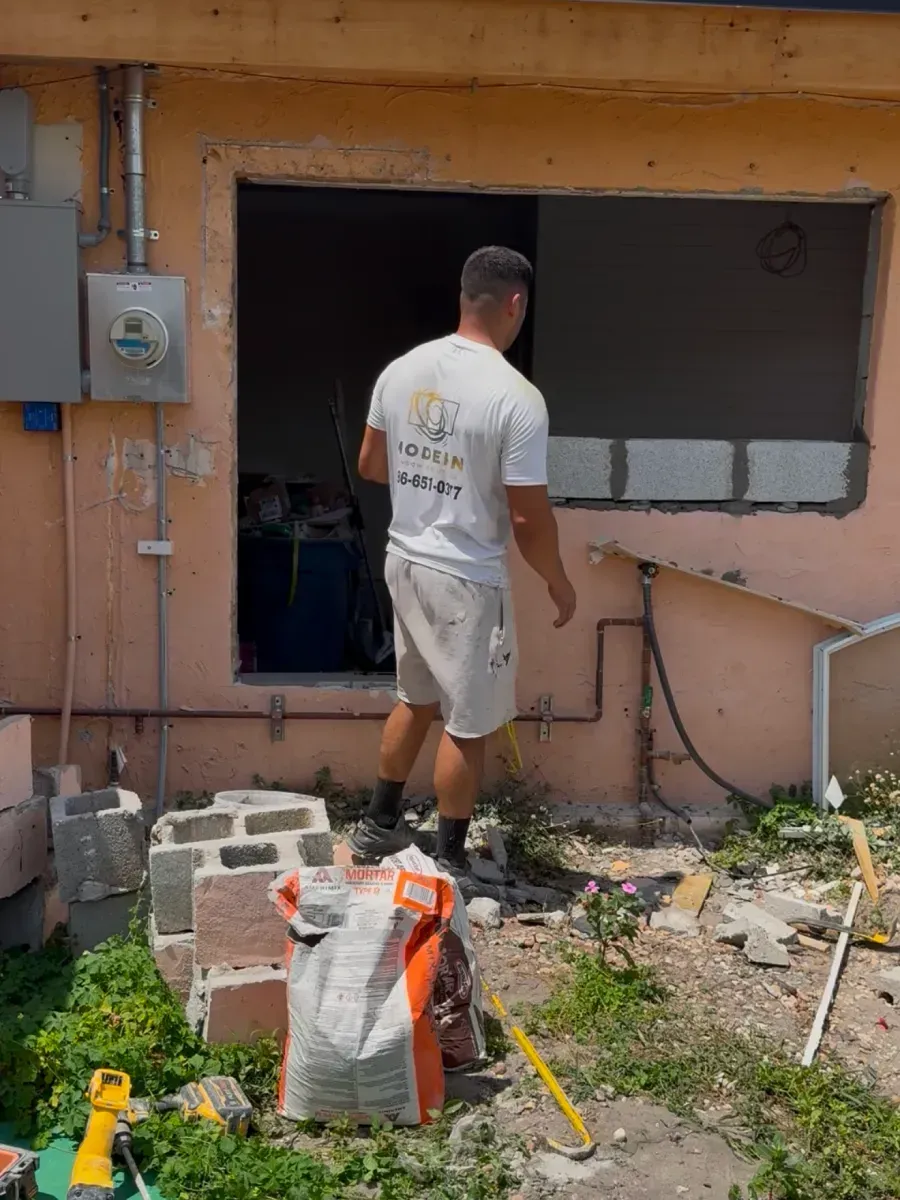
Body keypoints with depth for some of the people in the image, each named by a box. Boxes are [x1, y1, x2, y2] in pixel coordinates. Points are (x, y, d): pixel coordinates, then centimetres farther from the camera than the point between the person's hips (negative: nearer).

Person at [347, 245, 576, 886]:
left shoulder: (401, 370, 0)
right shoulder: (516, 397, -20)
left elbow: (370, 465, 11)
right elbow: (529, 516, -17)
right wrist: (560, 584, -2)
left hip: (404, 561, 7)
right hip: (466, 580, -7)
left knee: (416, 697, 24)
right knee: (468, 722, 8)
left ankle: (379, 825, 37)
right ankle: (448, 862, 20)